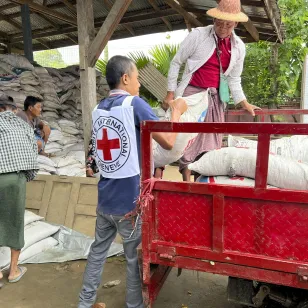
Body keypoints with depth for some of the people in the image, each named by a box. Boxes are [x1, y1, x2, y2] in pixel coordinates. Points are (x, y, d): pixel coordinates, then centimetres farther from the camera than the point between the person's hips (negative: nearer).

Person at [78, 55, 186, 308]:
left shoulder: (99, 109, 9)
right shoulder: (134, 104, -12)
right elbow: (168, 142, -12)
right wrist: (176, 112, 2)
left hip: (105, 199, 7)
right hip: (130, 201, -6)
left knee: (98, 251, 21)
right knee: (135, 258, 11)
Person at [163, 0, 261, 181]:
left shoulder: (239, 47, 6)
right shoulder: (198, 35, -7)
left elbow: (234, 79, 15)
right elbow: (176, 63, -1)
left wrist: (244, 103, 9)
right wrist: (171, 93, -4)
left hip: (215, 98, 5)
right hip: (192, 93, -4)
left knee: (211, 142, 6)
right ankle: (187, 182, -1)